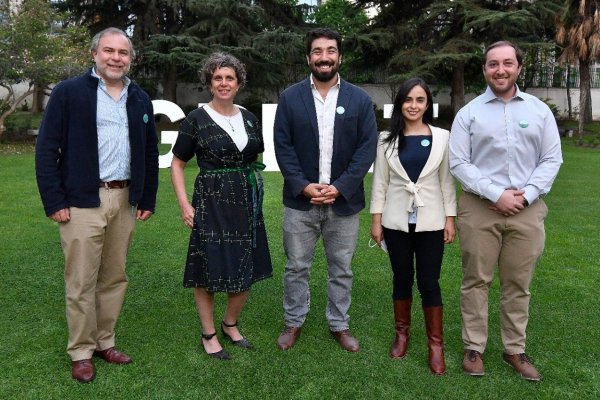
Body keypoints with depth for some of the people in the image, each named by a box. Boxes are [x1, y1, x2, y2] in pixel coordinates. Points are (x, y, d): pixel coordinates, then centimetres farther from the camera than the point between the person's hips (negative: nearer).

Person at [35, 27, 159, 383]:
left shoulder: (141, 99, 11)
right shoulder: (69, 92, -2)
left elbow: (150, 153, 15)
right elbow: (46, 150, -5)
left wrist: (148, 200, 10)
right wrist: (54, 202, -10)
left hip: (125, 200, 4)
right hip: (82, 202, -4)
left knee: (115, 278, 12)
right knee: (81, 282, 3)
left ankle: (105, 342, 28)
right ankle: (81, 352, 19)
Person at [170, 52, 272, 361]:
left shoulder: (249, 118, 9)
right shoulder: (196, 119, -4)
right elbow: (177, 164, -1)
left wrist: (255, 192, 7)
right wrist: (184, 204, -10)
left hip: (246, 204, 5)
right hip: (211, 203, -5)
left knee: (247, 271, 10)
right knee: (209, 270, 2)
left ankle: (231, 324, 32)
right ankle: (209, 335, 21)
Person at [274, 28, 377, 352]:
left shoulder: (360, 99, 1)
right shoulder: (290, 98, 2)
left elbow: (367, 149, -3)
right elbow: (282, 146, -2)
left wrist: (339, 187, -13)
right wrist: (303, 186, -14)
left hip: (344, 201, 1)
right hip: (300, 200, 0)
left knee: (341, 269, 12)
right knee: (296, 267, 10)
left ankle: (339, 325, 29)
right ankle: (293, 323, 28)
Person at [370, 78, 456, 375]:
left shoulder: (442, 137, 1)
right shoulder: (387, 139, 2)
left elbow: (447, 181, 3)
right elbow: (379, 182, 3)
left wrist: (450, 219, -1)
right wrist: (376, 219, 0)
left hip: (430, 221, -1)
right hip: (396, 220, 1)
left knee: (429, 282, 2)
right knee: (402, 279, 11)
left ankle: (436, 343, 15)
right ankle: (402, 334, 28)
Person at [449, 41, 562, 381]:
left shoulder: (539, 110, 8)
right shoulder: (469, 113, 2)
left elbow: (552, 159, 5)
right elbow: (459, 163, -4)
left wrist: (526, 195, -9)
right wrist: (496, 194, -13)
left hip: (527, 209, 2)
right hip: (479, 208, -1)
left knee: (519, 284, 9)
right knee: (477, 281, 5)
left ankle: (515, 349, 22)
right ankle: (474, 348, 17)